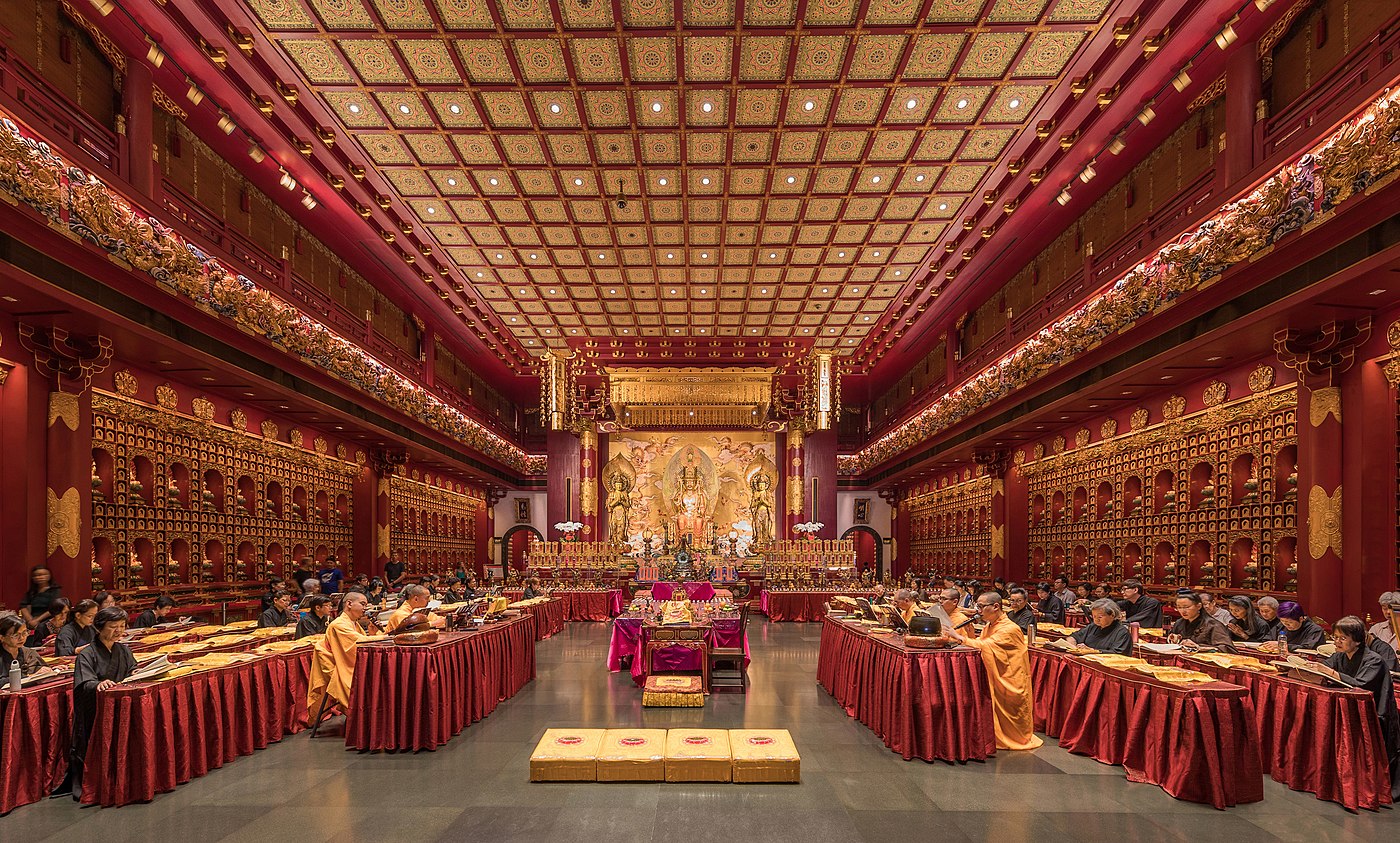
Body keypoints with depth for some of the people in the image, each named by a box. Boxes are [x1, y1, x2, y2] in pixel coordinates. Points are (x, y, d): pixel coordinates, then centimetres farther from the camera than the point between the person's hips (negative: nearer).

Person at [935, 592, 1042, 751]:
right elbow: (977, 643, 2)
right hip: (994, 681, 8)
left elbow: (985, 646, -30)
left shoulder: (1010, 629, -20)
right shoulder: (989, 626, 10)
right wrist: (951, 639, -10)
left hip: (1009, 684, -8)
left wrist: (959, 637, -30)